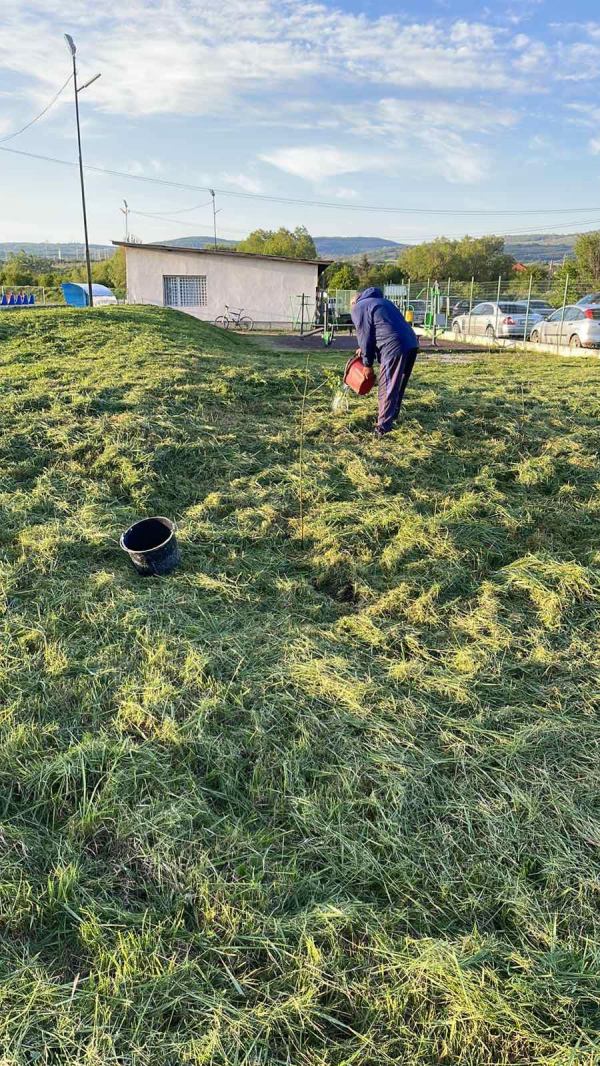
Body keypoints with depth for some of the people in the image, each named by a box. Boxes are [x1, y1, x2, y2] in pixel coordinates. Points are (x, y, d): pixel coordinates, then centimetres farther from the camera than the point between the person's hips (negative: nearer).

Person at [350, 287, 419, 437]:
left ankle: (383, 427, -3)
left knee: (388, 388, -4)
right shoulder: (383, 301, 34)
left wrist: (367, 363, 10)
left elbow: (365, 336, 3)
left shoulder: (358, 308, 10)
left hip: (394, 348, -8)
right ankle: (392, 417, 31)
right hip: (411, 343, 8)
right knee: (398, 386, 19)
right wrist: (367, 350, 34)